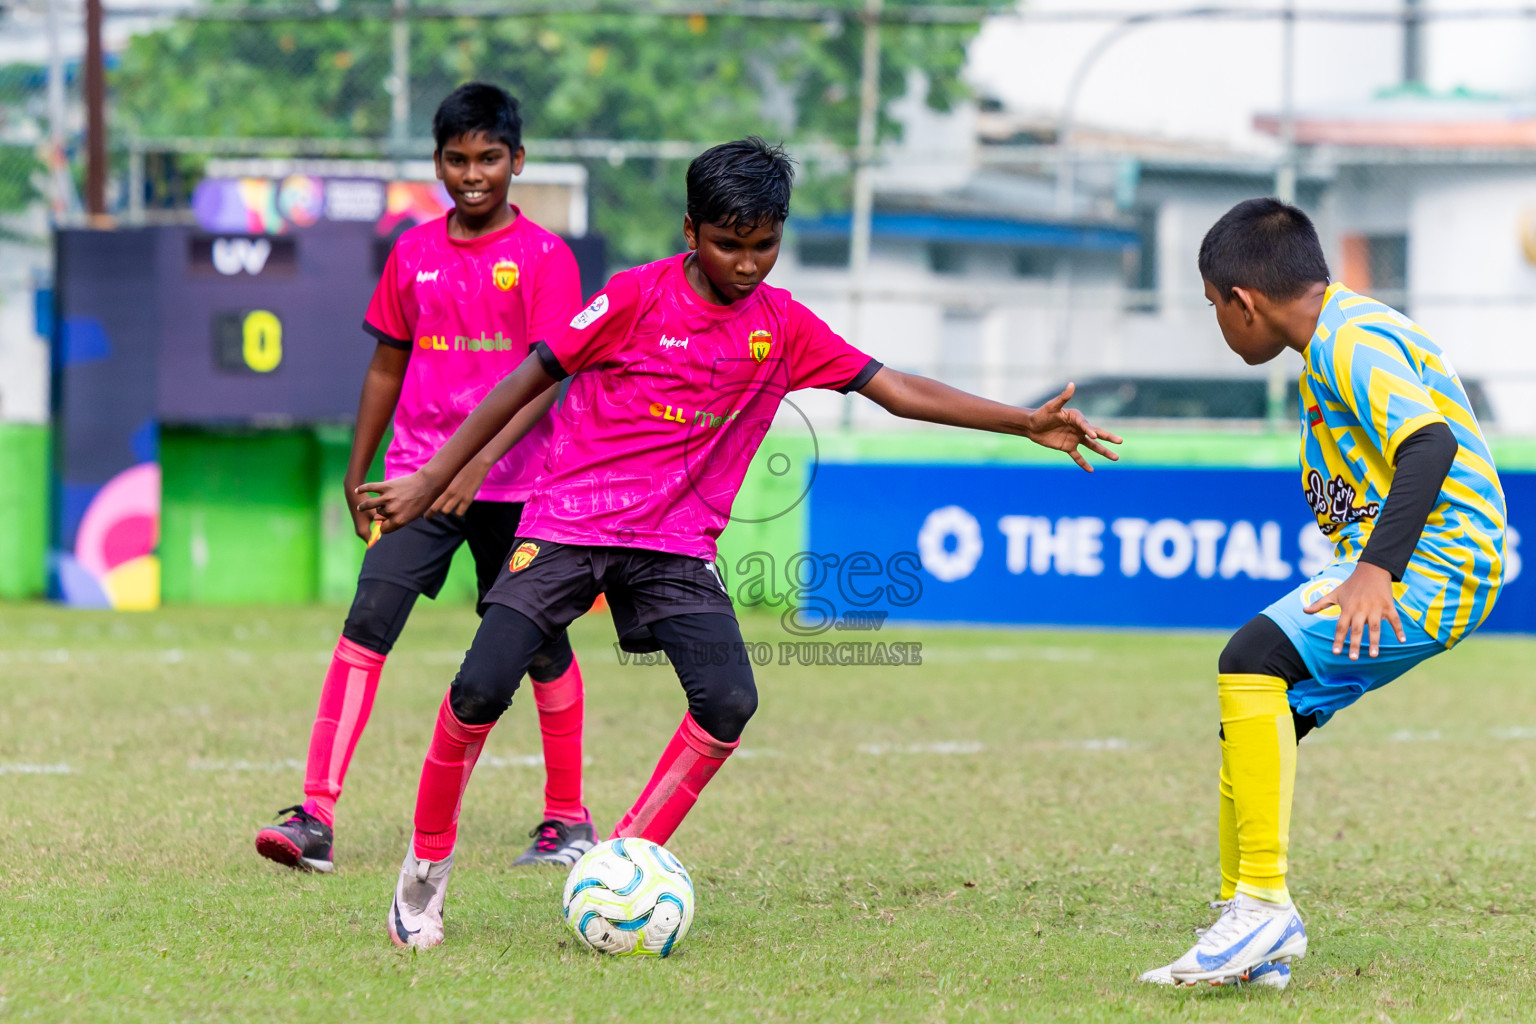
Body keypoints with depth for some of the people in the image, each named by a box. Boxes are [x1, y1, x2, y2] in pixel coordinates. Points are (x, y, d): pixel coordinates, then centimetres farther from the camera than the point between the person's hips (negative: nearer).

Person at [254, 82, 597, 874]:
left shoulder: (544, 257, -4)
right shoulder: (414, 252, 8)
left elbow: (545, 378, -12)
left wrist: (480, 461, -23)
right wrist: (358, 471, 17)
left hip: (514, 481, -2)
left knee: (540, 644, 7)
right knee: (369, 619, -14)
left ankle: (568, 817, 25)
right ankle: (315, 816, -20)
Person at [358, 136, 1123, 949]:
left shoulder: (782, 326, 3)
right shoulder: (639, 297, -8)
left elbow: (896, 390, 3)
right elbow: (529, 380, -2)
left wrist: (1026, 424, -3)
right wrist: (432, 480, -2)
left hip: (676, 546, 3)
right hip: (568, 522, -3)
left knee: (728, 702, -19)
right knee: (481, 688, -16)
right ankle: (426, 867, 6)